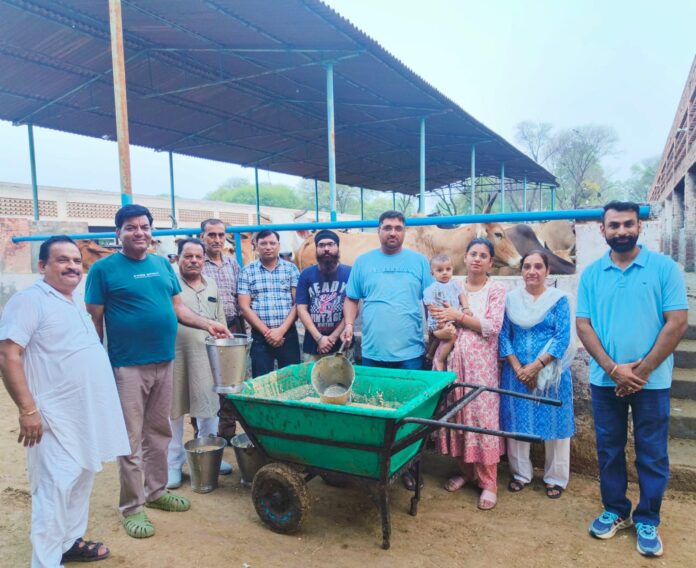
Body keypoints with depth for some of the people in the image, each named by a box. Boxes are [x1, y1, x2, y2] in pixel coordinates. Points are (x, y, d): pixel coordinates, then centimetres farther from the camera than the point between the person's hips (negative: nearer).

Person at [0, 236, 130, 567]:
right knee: (56, 485, -5)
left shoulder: (77, 300, 13)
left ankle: (70, 541, 32)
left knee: (82, 479, 17)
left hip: (88, 410, 8)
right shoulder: (30, 300, -12)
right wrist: (27, 408, -23)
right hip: (55, 415, -8)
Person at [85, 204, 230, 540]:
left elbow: (177, 307, 15)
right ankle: (132, 507, 16)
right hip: (127, 366, -5)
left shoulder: (162, 264, 10)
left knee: (159, 432, 16)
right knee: (131, 439, 2)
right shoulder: (104, 268, -5)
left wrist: (207, 325, 3)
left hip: (164, 362, 5)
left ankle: (156, 491, 32)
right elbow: (94, 320, -5)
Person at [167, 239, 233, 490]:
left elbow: (220, 320, 17)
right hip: (175, 355, -5)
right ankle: (174, 463, 21)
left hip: (207, 357, 5)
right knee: (174, 410, 7)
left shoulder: (211, 286, 13)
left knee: (209, 408, 12)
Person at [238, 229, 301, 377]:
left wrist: (281, 330, -10)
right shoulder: (248, 271, 4)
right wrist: (266, 331, -9)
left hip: (288, 334, 1)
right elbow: (244, 306, -1)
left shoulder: (291, 268, 5)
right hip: (260, 336, 0)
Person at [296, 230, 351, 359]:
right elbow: (302, 309, -1)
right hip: (314, 342, 1)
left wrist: (334, 336, -10)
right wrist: (319, 338, -10)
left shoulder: (350, 273, -2)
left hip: (342, 341, -1)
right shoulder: (306, 274, 3)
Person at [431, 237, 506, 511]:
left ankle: (489, 482, 8)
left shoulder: (496, 289, 1)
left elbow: (493, 326, -10)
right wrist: (443, 330, -13)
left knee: (483, 417, -3)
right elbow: (440, 319, 10)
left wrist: (458, 316, -14)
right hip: (454, 360, 3)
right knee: (456, 415, 7)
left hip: (481, 363, -3)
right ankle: (465, 470, 25)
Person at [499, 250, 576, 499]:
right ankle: (520, 473, 27)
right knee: (517, 423, 10)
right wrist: (518, 369, -10)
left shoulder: (559, 299, -3)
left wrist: (536, 367, -16)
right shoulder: (511, 299, 4)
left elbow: (562, 338, -10)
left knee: (553, 423, 7)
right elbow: (504, 336, 0)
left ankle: (556, 478, 25)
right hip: (516, 372, 2)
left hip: (551, 373, -2)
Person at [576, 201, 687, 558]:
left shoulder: (664, 267, -4)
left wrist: (641, 372, -12)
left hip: (652, 381, -2)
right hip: (605, 380, 2)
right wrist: (613, 369, -13)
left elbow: (677, 323, -9)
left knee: (652, 454, 8)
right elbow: (583, 325, -1)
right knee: (609, 449, 12)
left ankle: (647, 520, 25)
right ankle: (616, 510, 30)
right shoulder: (591, 274, 2)